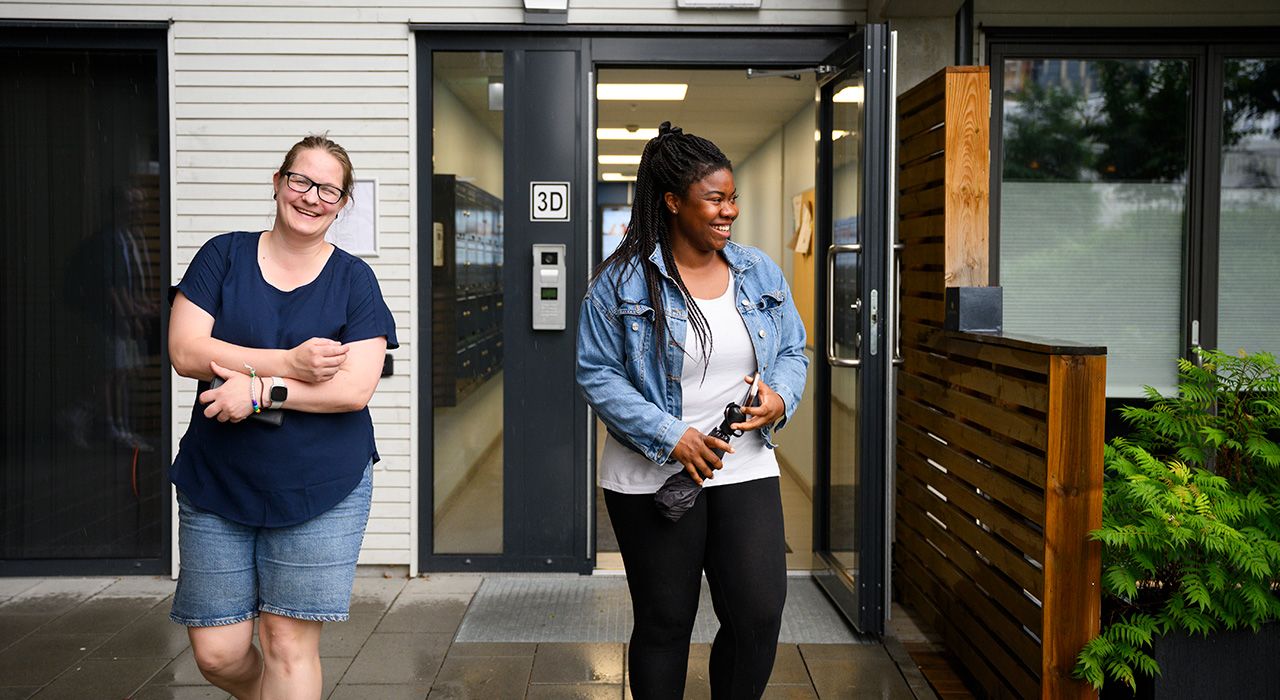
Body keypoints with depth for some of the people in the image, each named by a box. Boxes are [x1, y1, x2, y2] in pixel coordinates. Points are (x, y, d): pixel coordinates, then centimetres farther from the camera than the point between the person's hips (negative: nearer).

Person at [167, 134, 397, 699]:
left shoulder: (353, 280, 1)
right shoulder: (223, 256, 5)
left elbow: (355, 388, -10)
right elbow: (185, 352, -7)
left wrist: (259, 389, -18)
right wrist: (290, 363, -15)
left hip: (322, 489, -2)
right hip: (216, 484, 2)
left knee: (289, 643, 1)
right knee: (217, 652, 7)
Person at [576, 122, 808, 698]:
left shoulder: (760, 273, 7)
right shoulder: (620, 282, -7)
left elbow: (792, 352, 14)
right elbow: (598, 374, -8)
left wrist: (780, 397, -9)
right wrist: (669, 435, -17)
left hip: (746, 471, 4)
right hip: (653, 478, -3)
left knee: (758, 615, 0)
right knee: (664, 624, 9)